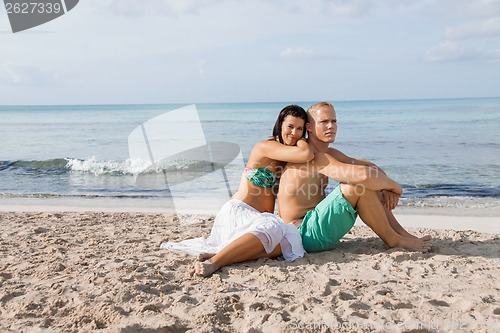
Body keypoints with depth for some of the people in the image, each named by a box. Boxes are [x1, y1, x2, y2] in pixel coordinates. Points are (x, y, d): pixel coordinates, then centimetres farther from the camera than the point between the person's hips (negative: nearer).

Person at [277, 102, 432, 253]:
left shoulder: (329, 154, 13)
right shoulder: (312, 157, -20)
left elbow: (370, 166, 13)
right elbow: (363, 175, -31)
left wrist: (386, 187, -6)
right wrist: (394, 186, -14)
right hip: (306, 234, -10)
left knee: (369, 187, 8)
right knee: (360, 184, -22)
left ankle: (402, 234, 8)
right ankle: (393, 240, -5)